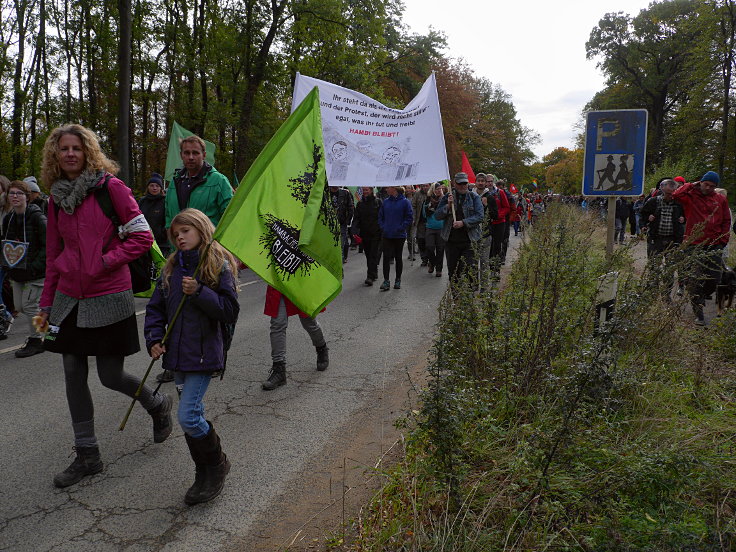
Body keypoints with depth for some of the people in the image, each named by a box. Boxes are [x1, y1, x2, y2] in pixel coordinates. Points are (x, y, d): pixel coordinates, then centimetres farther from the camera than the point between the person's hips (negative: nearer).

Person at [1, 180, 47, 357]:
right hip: (17, 272, 8)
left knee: (29, 304, -5)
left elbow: (48, 245, -17)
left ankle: (35, 341, 11)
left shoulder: (37, 216, -14)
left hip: (35, 271, -8)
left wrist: (35, 266, -22)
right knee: (19, 306, 11)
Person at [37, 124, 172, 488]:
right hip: (69, 298, 6)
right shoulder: (57, 198, 10)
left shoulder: (110, 186, -6)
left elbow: (142, 237, -8)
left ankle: (157, 405, 30)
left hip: (108, 297, -6)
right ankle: (87, 455, 19)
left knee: (111, 376, -1)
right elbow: (54, 256, 15)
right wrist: (46, 305, 14)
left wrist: (105, 261, -15)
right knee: (73, 375, 6)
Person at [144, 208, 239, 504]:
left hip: (204, 354, -6)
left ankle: (216, 464, 14)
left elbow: (231, 312, -13)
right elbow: (156, 307, 11)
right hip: (178, 353, 6)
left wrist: (199, 292, -21)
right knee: (192, 415, 14)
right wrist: (154, 339, -3)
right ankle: (205, 474, 30)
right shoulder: (171, 267, 8)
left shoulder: (220, 266, -8)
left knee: (188, 416, -11)